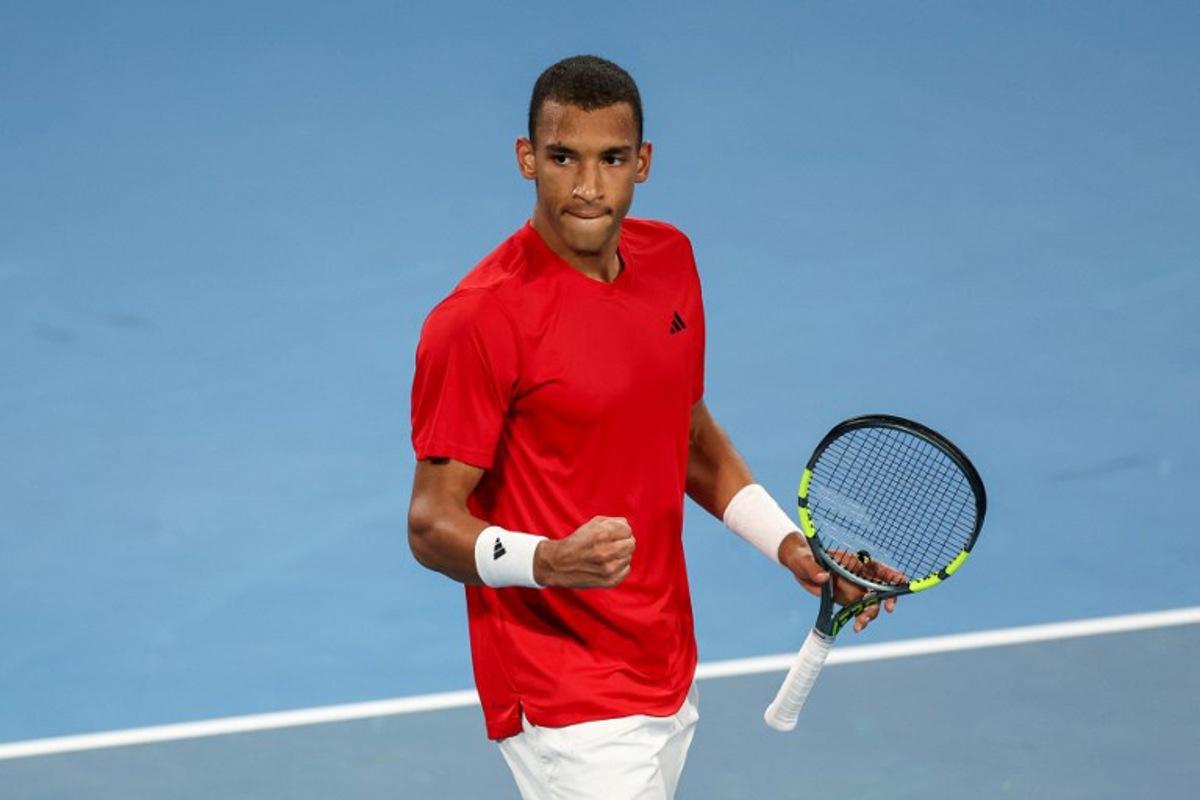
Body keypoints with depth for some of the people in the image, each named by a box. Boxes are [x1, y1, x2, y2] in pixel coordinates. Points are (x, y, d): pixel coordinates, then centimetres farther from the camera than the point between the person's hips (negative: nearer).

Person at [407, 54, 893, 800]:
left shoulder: (669, 259, 3)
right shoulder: (479, 319, -20)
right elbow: (432, 523, -18)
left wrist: (790, 545, 6)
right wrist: (548, 561, -36)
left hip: (667, 676, 8)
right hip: (568, 705, -8)